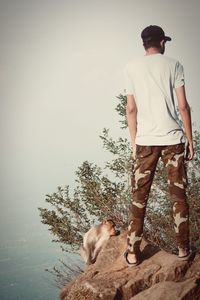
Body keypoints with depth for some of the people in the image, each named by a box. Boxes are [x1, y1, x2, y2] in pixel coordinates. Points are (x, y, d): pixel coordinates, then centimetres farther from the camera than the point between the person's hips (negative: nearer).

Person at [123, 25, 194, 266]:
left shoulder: (131, 67, 4)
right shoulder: (173, 65, 2)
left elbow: (131, 109, 2)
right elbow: (183, 106, -2)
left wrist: (134, 142, 9)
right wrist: (190, 140, 5)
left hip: (145, 141, 1)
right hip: (173, 139, 0)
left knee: (138, 198, 6)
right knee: (178, 196, 10)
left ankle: (132, 253, 9)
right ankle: (183, 249, 17)